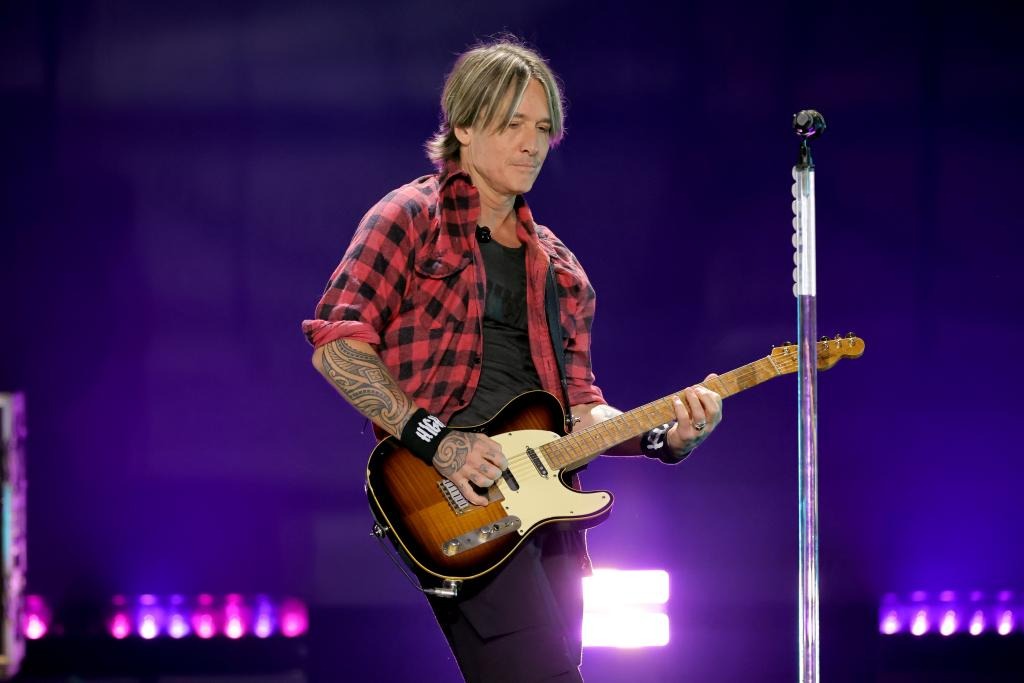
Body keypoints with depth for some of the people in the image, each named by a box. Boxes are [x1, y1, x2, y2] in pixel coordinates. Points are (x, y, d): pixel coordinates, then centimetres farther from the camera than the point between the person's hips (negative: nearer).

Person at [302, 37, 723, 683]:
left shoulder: (557, 266, 23)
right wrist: (434, 439, -16)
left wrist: (664, 436, 2)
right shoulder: (412, 217, 3)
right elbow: (336, 343, -7)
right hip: (454, 495, -7)